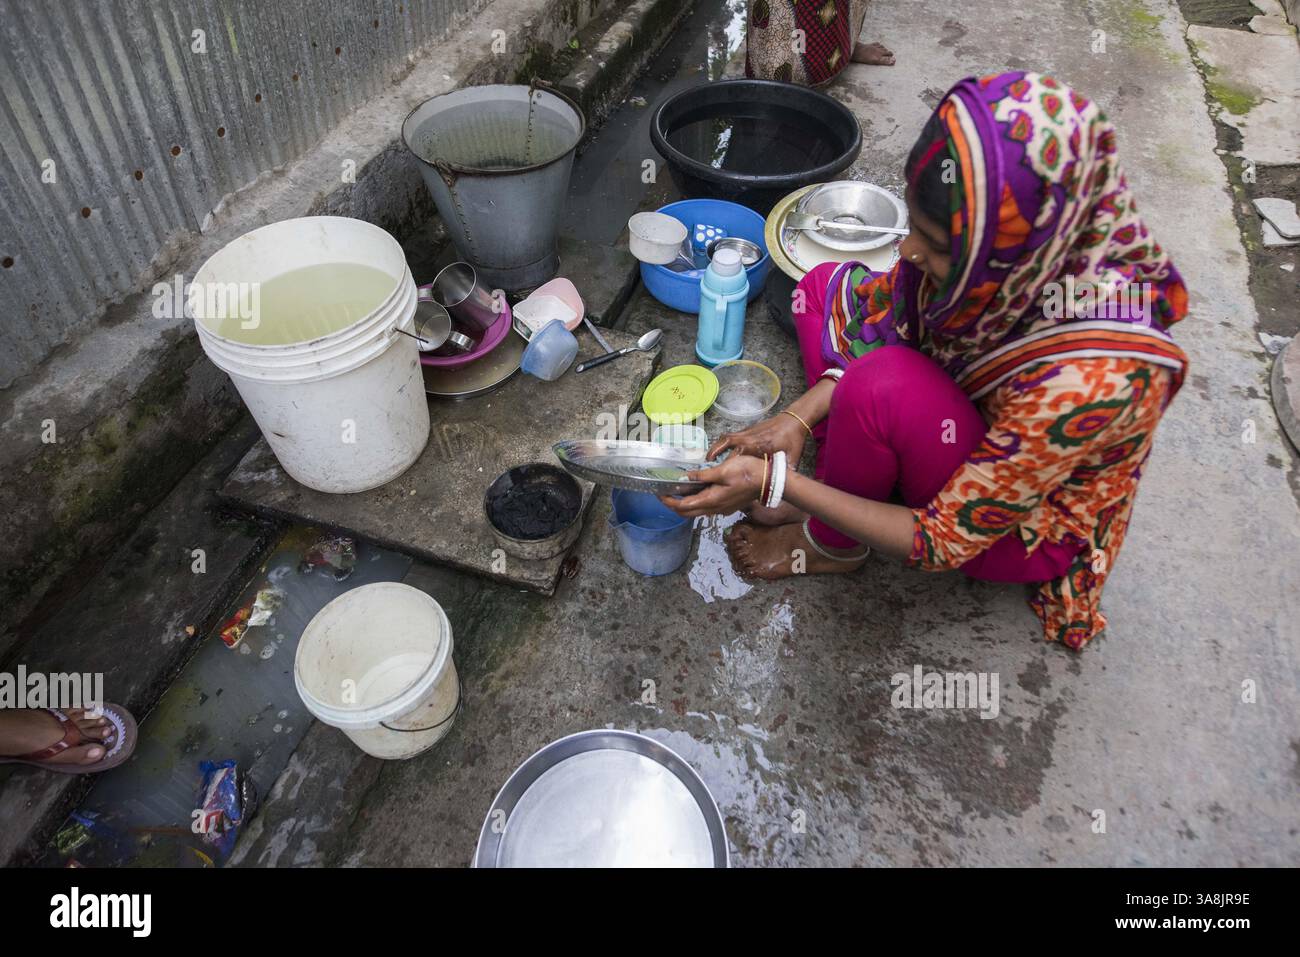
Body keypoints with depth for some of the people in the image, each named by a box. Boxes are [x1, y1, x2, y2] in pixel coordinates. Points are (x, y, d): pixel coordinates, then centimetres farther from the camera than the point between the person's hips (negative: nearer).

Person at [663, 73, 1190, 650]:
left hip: (1024, 531, -6)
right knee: (826, 288, 0)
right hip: (980, 425, 7)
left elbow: (942, 543, -31)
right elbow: (898, 327, -6)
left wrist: (775, 483, -31)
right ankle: (832, 499, -1)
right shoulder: (1006, 253, -25)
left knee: (885, 386, -34)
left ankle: (833, 547, -4)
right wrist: (798, 419, -20)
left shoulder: (1093, 381, -40)